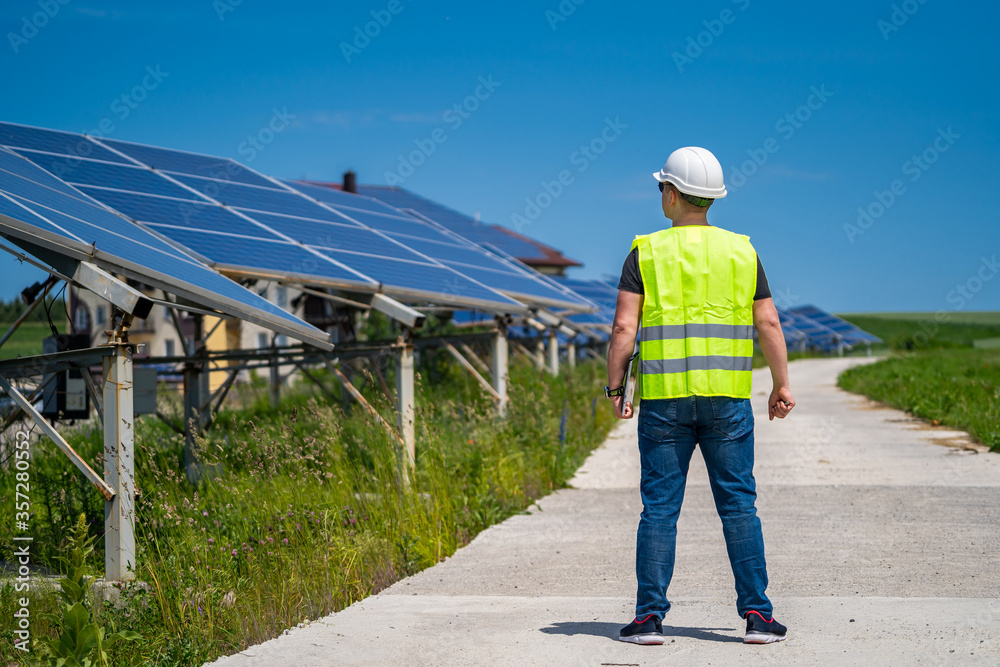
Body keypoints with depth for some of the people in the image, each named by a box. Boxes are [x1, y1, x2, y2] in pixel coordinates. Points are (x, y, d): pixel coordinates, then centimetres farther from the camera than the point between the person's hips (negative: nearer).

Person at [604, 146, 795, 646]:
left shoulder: (646, 253, -1)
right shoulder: (742, 252, 5)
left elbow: (624, 329, -6)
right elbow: (769, 324, 2)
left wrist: (614, 387, 3)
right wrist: (782, 385, 10)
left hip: (663, 398, -1)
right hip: (727, 398, 1)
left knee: (659, 508, 3)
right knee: (738, 506, 5)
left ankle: (649, 617, 2)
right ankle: (756, 614, 2)